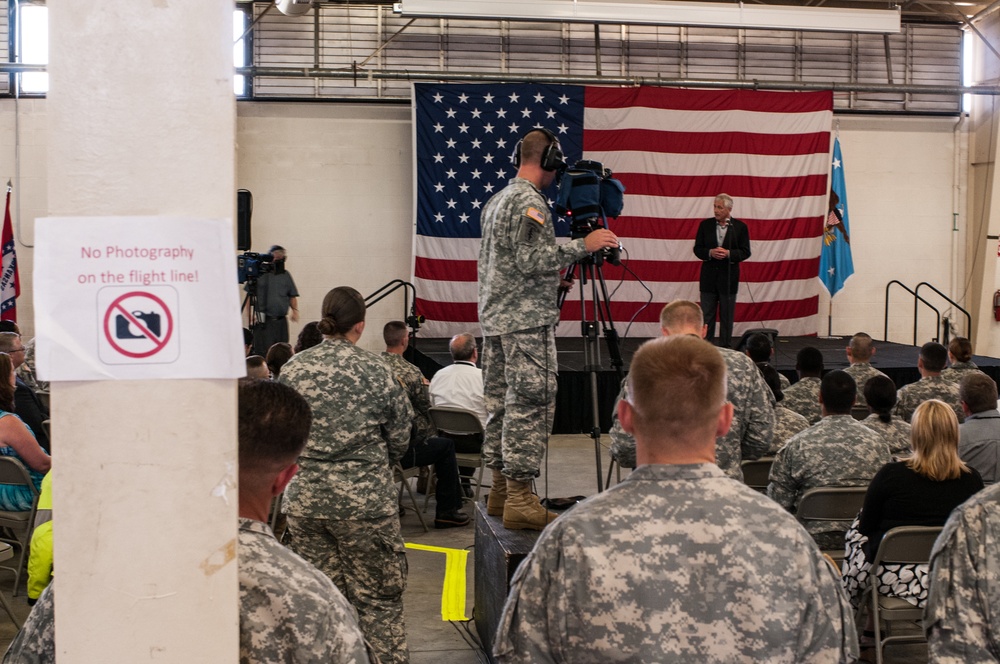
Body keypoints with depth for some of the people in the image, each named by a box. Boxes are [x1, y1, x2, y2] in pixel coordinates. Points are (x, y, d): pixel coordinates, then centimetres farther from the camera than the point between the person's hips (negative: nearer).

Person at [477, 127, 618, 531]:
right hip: (527, 320, -10)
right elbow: (532, 260, -21)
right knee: (530, 404, -9)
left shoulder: (496, 200, 17)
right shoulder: (530, 202, -13)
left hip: (495, 317, 10)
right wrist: (582, 245, -15)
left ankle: (501, 490, 18)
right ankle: (520, 500, -9)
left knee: (500, 402, 12)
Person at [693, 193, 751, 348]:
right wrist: (710, 253, -17)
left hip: (729, 277, -1)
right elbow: (697, 249, 3)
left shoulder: (740, 227, -3)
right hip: (709, 277, 1)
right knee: (706, 317, 4)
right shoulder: (705, 225, 2)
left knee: (727, 317, 7)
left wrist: (728, 253, -20)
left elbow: (745, 252, -3)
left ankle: (726, 349, 15)